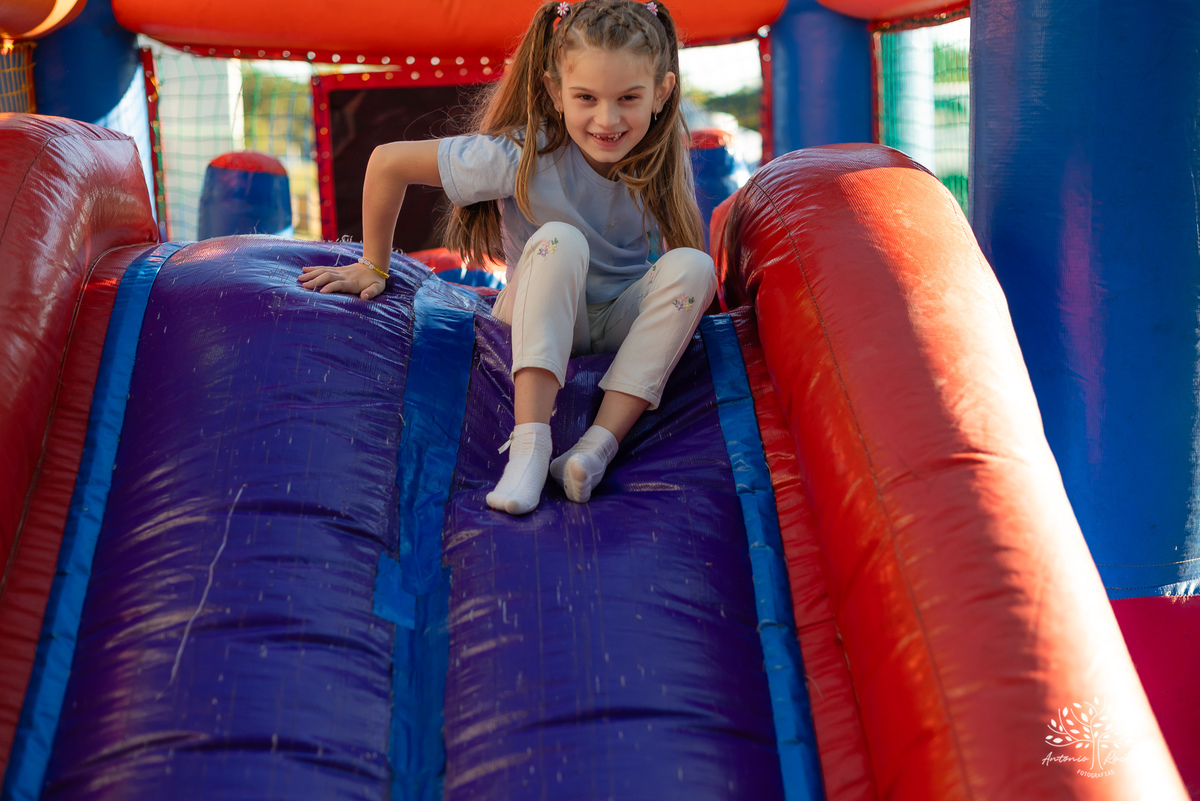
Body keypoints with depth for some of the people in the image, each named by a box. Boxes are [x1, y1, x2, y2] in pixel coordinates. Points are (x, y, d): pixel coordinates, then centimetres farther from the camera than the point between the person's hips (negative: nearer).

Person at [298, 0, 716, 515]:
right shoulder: (523, 156, -25)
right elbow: (387, 163, -18)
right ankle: (529, 441, -39)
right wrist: (373, 268, -6)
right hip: (540, 318, -3)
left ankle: (601, 442, -31)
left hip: (624, 319, 3)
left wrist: (679, 313, -12)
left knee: (693, 266, -26)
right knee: (560, 239, -33)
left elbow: (684, 242, 5)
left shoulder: (665, 159, -14)